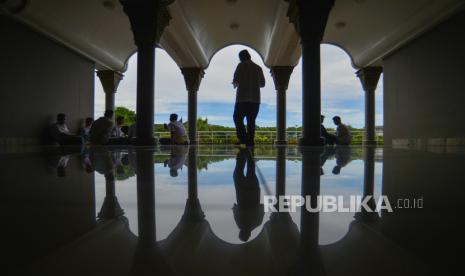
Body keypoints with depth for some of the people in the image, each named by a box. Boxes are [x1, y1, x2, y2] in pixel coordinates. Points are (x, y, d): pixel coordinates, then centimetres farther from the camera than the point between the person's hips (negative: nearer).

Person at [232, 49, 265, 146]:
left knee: (237, 118, 4)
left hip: (243, 99, -5)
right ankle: (250, 141, 4)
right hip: (256, 99, 5)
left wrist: (235, 84, 13)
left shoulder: (241, 66, -1)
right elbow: (262, 84, 20)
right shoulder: (258, 68, 14)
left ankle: (243, 138, -10)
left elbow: (235, 80, -9)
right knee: (251, 121, 8)